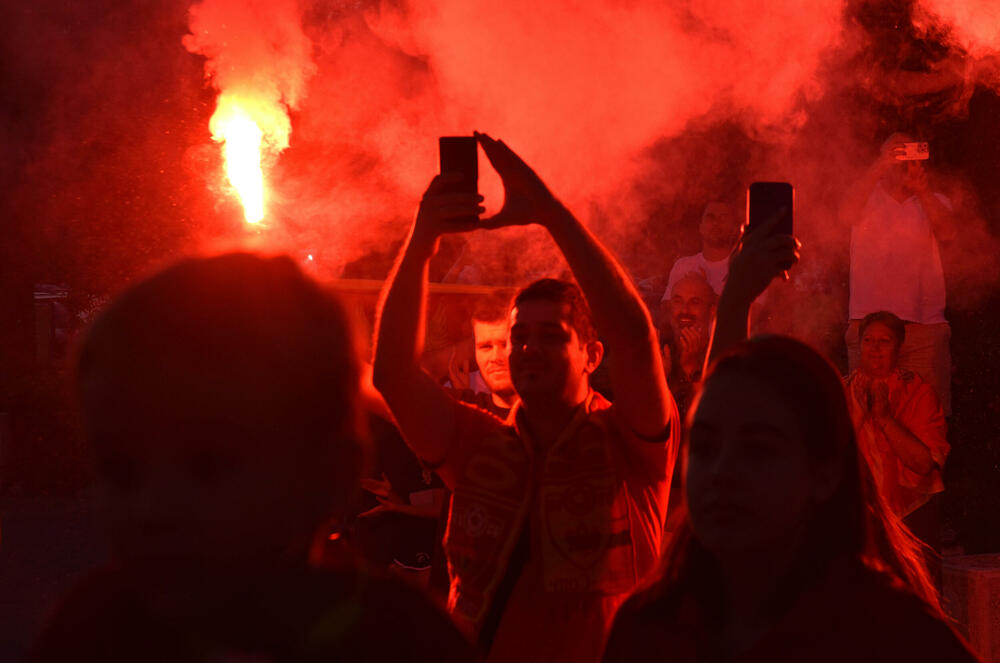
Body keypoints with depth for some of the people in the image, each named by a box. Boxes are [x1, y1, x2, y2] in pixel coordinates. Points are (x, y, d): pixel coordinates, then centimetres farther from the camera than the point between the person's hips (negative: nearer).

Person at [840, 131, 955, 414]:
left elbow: (946, 232, -6)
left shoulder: (933, 202, 15)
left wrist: (922, 192, -22)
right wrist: (878, 168, -22)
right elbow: (847, 213, -11)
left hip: (925, 326, 1)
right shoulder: (867, 197, 12)